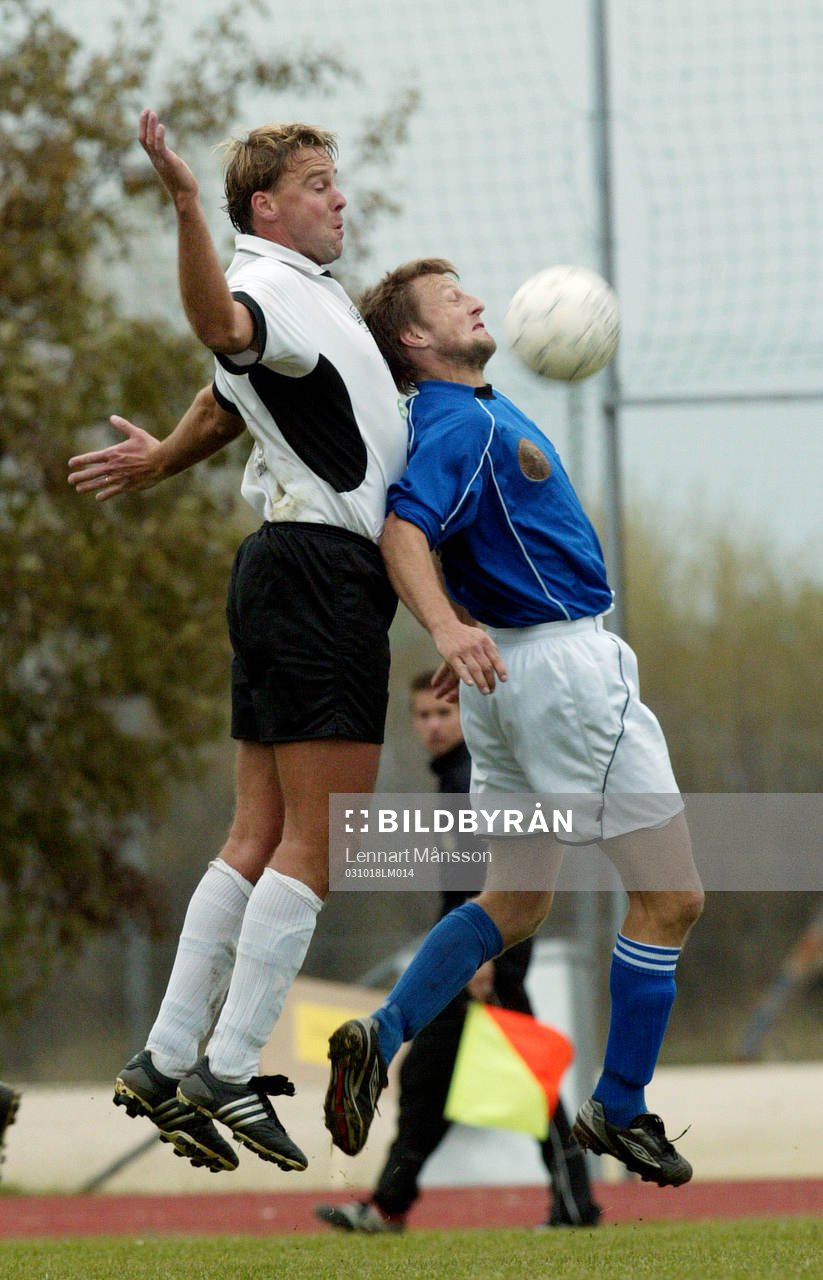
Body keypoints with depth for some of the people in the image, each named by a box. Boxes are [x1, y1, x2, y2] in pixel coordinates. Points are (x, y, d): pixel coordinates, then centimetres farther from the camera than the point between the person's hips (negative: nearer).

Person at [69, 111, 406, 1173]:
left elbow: (229, 401, 37)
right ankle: (230, 1070, -11)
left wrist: (163, 461, 54)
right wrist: (185, 206, -53)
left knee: (261, 839, 8)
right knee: (319, 838, -10)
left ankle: (166, 1062, 7)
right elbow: (219, 325, -38)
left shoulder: (311, 291, 20)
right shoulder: (272, 290, -12)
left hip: (288, 573, 10)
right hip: (321, 569, -10)